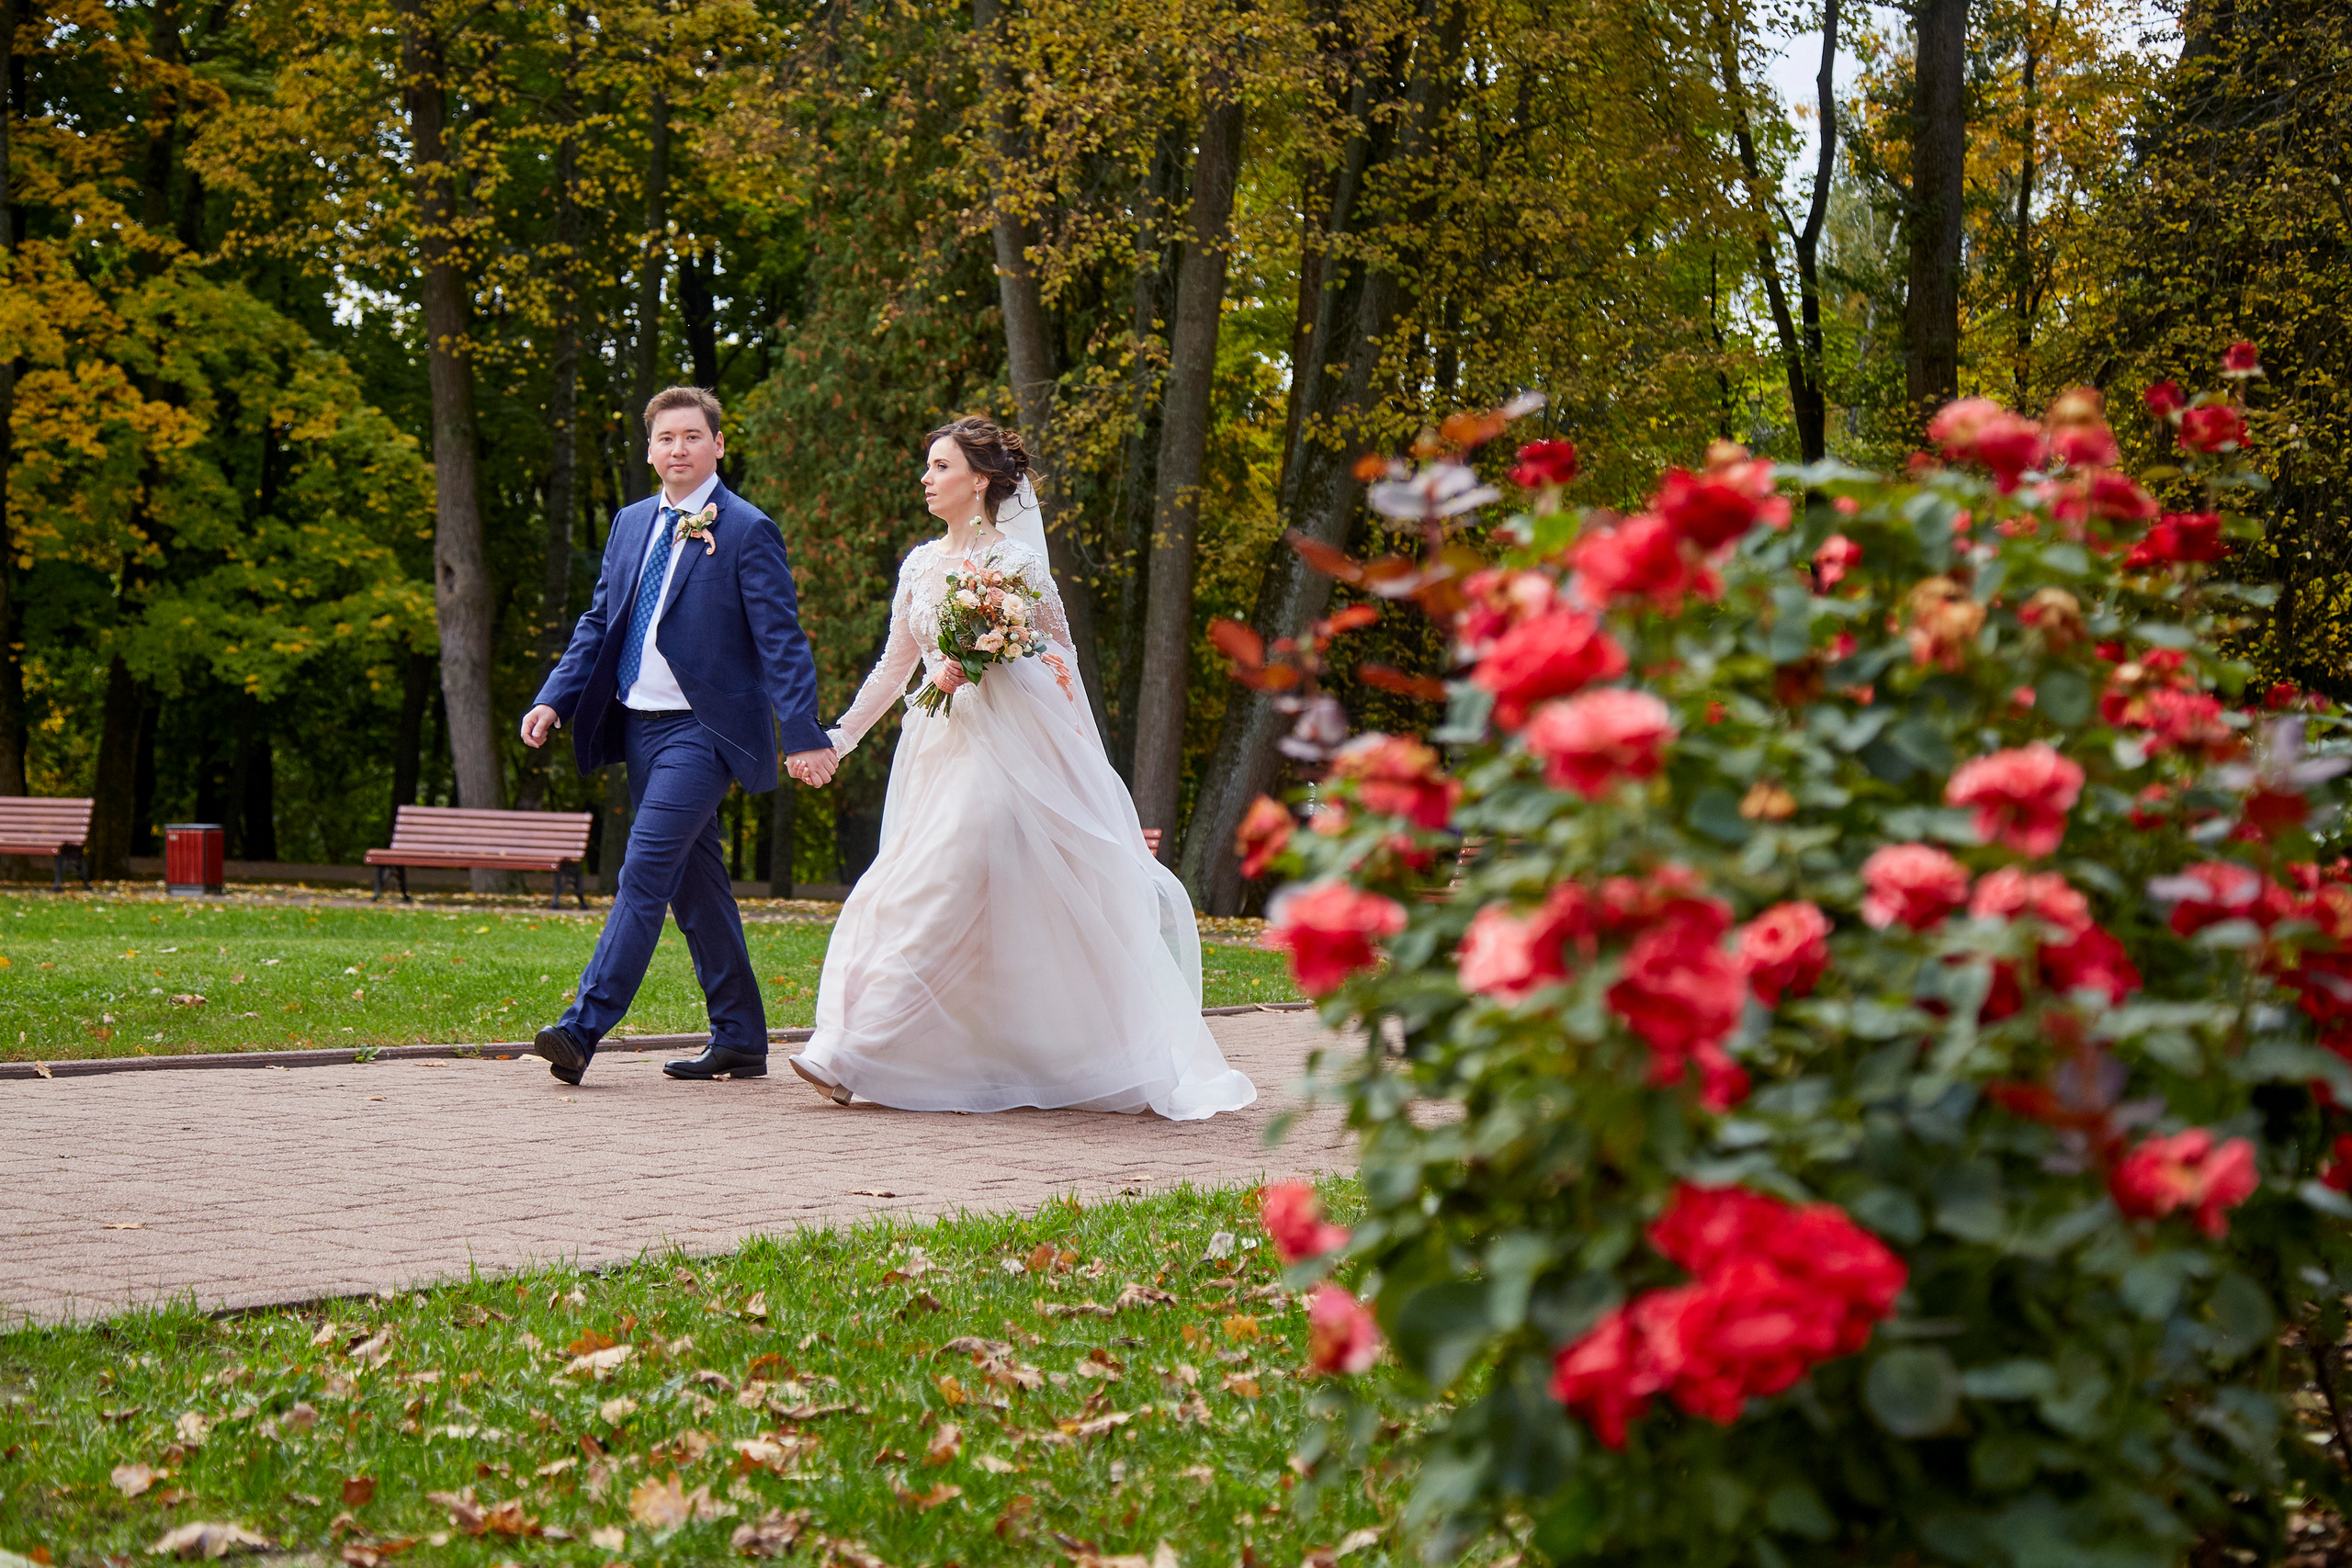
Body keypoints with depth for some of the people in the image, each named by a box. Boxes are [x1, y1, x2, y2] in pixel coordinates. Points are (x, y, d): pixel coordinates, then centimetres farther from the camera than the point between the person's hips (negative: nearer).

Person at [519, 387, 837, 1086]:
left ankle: (583, 1029, -16)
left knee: (644, 875, -14)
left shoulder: (747, 531, -7)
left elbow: (781, 641, -11)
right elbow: (598, 623, 18)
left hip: (701, 730, -7)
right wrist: (553, 699, 6)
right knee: (696, 885, 11)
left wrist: (806, 735, -17)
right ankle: (739, 1040, 19)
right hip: (638, 726, 7)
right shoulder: (630, 524, 13)